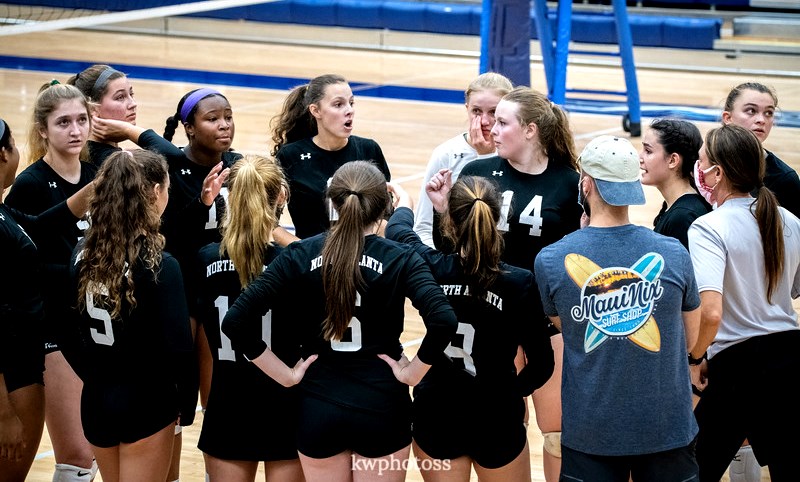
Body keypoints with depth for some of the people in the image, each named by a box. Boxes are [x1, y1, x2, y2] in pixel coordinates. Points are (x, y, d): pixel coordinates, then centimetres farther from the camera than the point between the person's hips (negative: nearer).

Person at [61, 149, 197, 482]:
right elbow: (177, 346, -18)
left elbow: (68, 335, 5)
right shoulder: (160, 266, -19)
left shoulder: (83, 254, -2)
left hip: (95, 403, 6)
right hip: (145, 405, -6)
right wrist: (187, 406, -4)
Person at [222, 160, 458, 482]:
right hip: (381, 407, -1)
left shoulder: (300, 256, -5)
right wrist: (413, 372, -10)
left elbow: (235, 322, -12)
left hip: (319, 409, 1)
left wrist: (285, 375, -3)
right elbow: (444, 322, -25)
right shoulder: (400, 260, -8)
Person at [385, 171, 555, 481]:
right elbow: (541, 364, -12)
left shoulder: (432, 269, -14)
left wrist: (404, 200, 31)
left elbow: (397, 230, 9)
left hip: (436, 418, 2)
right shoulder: (520, 284, -20)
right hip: (497, 420, -1)